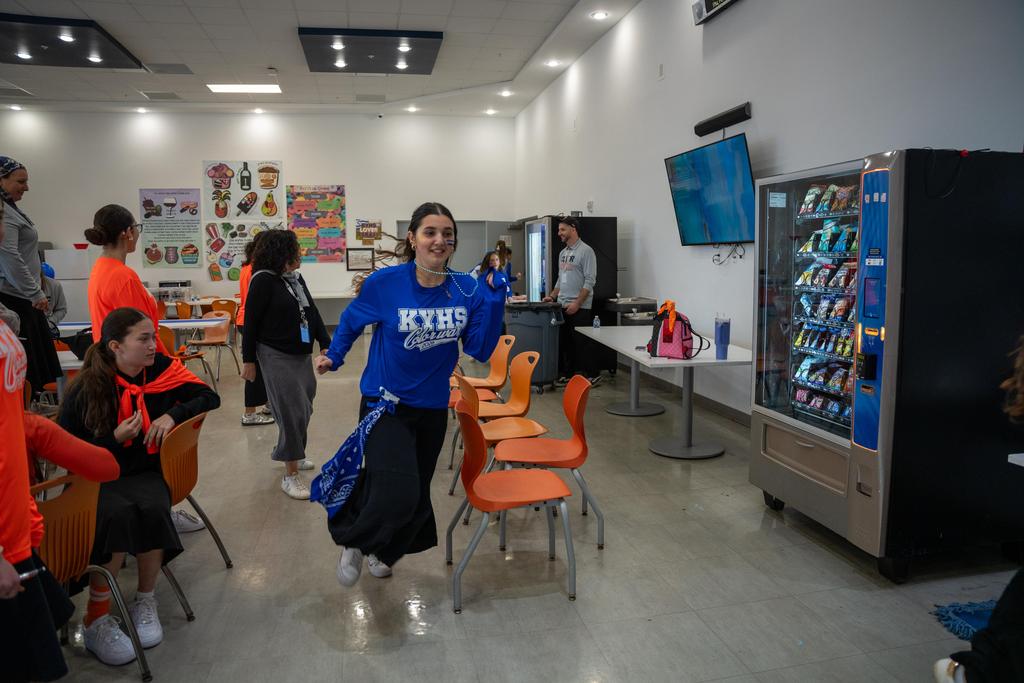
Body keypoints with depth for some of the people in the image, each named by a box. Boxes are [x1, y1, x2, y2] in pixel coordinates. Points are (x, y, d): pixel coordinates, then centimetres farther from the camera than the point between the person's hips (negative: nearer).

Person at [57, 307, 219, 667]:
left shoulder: (161, 368, -4)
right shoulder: (86, 388, -10)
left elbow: (209, 397, 1)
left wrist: (173, 414, -15)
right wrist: (114, 438, -21)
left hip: (144, 471, 2)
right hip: (96, 479, -2)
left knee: (153, 509, -31)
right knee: (118, 514, -34)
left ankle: (145, 602, -7)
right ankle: (96, 619, -13)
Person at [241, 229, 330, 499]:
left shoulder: (296, 278, 10)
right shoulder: (263, 280, -12)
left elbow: (312, 312, 14)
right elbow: (251, 322, -11)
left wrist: (326, 344, 6)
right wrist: (248, 360, -10)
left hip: (302, 354, 8)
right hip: (276, 356, -8)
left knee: (303, 409, 15)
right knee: (291, 411, -8)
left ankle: (289, 453, 37)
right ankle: (290, 475, 1)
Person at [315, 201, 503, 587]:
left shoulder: (468, 291, -7)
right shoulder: (385, 283, -14)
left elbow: (480, 351, -10)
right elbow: (352, 321, 6)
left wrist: (494, 302, -18)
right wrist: (334, 357, 13)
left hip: (433, 407, 4)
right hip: (385, 403, -4)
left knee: (417, 493, 19)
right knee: (397, 492, -19)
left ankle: (383, 551, 48)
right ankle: (353, 541, 14)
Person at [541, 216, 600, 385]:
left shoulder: (586, 251, -11)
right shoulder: (563, 253, 15)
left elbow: (590, 281, -17)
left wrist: (577, 304, -22)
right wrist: (552, 296, 10)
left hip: (579, 308, -8)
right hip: (562, 306, 8)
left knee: (579, 344, -6)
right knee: (564, 343, 10)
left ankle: (593, 375, 6)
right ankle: (568, 374, 18)